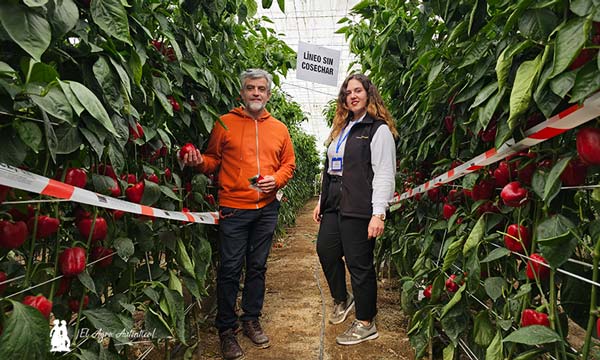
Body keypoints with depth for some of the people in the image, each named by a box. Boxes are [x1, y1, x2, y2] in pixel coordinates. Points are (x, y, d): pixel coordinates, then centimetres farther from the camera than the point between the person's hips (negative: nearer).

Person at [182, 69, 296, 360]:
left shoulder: (279, 129, 9)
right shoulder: (225, 124, 1)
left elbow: (289, 163, 12)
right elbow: (213, 159, 4)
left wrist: (276, 179, -7)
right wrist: (199, 161, -17)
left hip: (266, 209, 3)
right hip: (233, 208, -3)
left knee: (257, 267, 14)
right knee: (230, 270, 2)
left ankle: (251, 320, 31)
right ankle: (226, 329, 19)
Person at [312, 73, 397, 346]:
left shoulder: (379, 129, -6)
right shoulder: (341, 128, 20)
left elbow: (384, 174, -14)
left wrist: (378, 213, -21)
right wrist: (321, 200, 20)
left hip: (359, 209, -8)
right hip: (334, 205, 8)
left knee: (359, 263, 0)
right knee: (326, 251, 12)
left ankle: (366, 324, 18)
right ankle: (342, 300, 38)